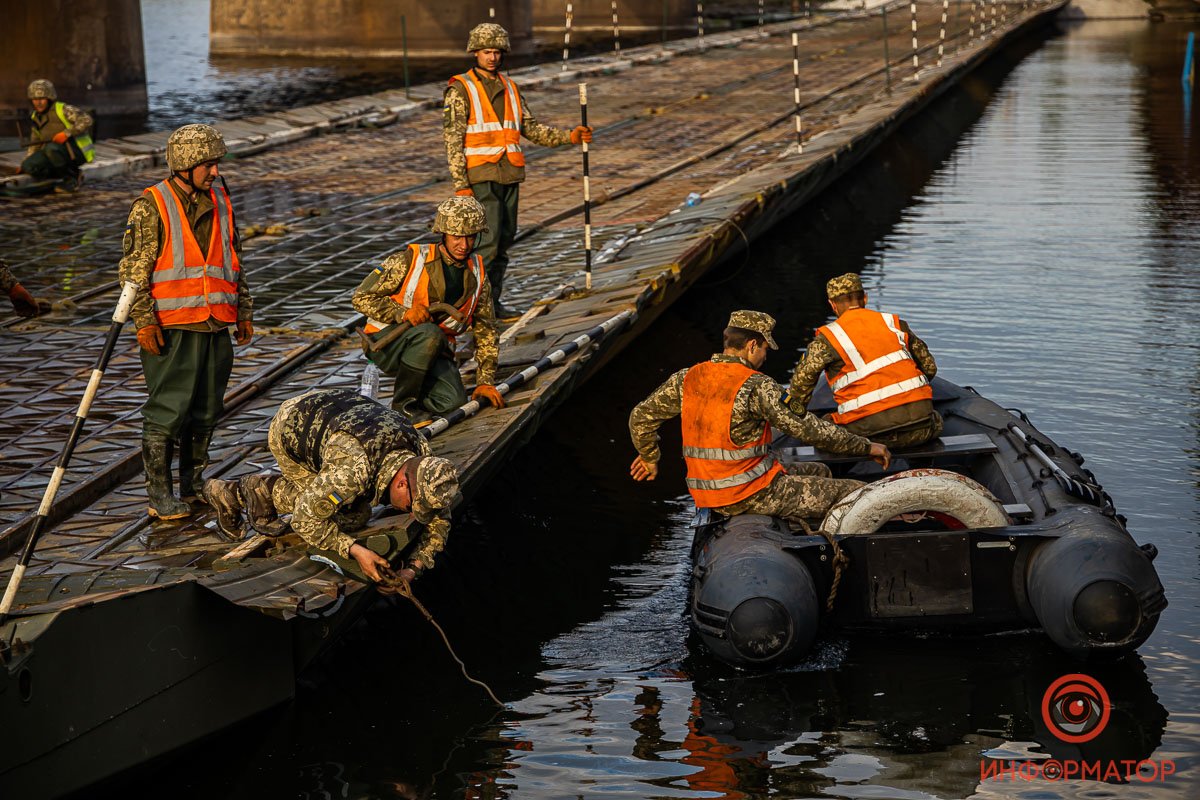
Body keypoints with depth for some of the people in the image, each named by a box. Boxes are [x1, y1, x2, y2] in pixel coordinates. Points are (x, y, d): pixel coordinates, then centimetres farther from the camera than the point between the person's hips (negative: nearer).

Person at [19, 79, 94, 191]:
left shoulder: (63, 109, -11)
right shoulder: (36, 118, 11)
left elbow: (86, 120, -22)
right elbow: (34, 145, 20)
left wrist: (67, 133, -28)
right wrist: (24, 164, 11)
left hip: (76, 151, -7)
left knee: (51, 148, -37)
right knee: (29, 166, -18)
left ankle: (73, 177, -14)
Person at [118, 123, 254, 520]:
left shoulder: (220, 204, 12)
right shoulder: (151, 207, -7)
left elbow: (234, 262, 22)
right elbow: (133, 269, -9)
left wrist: (243, 311, 19)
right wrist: (144, 322, -15)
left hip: (215, 326, 6)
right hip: (170, 328, -6)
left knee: (206, 410, 10)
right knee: (167, 410, -5)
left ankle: (193, 487, 22)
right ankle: (159, 495, 2)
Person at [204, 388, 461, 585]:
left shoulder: (421, 458, -22)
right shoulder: (353, 469, -43)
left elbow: (439, 518, -7)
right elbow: (304, 519, -33)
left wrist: (414, 567, -19)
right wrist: (355, 551, -34)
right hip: (289, 428, -7)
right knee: (352, 515, -13)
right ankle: (264, 490, 3)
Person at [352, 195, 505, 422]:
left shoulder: (477, 274, 3)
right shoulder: (411, 260, -13)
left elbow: (485, 329, 11)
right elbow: (362, 297, -11)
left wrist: (485, 381, 3)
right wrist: (403, 313, -26)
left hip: (434, 352, 4)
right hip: (387, 342, -4)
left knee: (453, 401, -24)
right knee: (430, 334, -36)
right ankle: (403, 404, -18)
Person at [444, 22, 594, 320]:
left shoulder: (510, 89, 16)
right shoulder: (461, 89, -3)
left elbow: (531, 128, 18)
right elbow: (453, 140, -7)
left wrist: (568, 137, 4)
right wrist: (460, 185, -14)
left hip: (509, 176, 7)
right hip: (480, 176, -6)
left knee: (504, 240, 8)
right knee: (488, 240, -12)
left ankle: (493, 301, 15)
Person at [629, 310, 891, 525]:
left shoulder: (687, 379, 4)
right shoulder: (757, 386, -15)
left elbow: (641, 417, 11)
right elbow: (807, 428, -15)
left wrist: (650, 457, 29)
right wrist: (866, 447, -6)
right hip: (752, 495, -8)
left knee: (818, 472, 27)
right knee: (861, 495, -6)